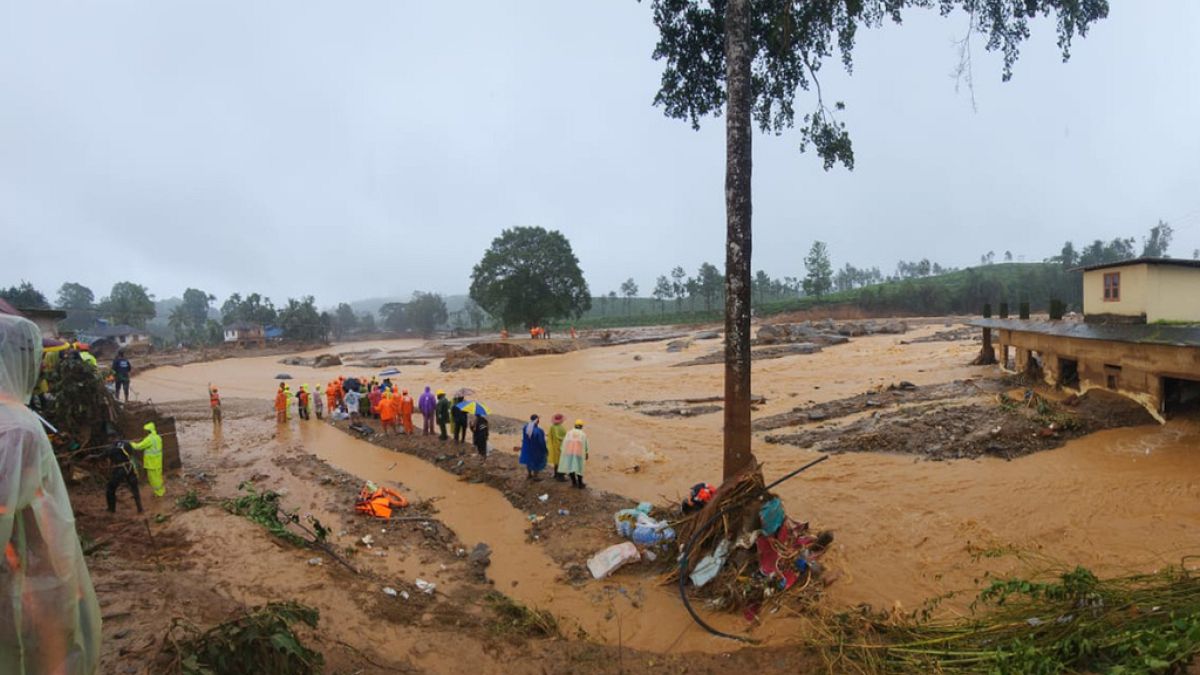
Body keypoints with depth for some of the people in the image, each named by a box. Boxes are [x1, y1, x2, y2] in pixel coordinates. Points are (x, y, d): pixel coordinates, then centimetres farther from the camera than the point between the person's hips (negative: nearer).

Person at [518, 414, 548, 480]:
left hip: (527, 448, 6)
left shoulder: (525, 428, -16)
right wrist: (544, 449, -8)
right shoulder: (538, 431, -34)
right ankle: (535, 476, 30)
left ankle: (529, 474, 41)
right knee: (537, 462, 17)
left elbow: (523, 438, 0)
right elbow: (541, 442, -24)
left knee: (529, 460, 27)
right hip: (536, 449, -6)